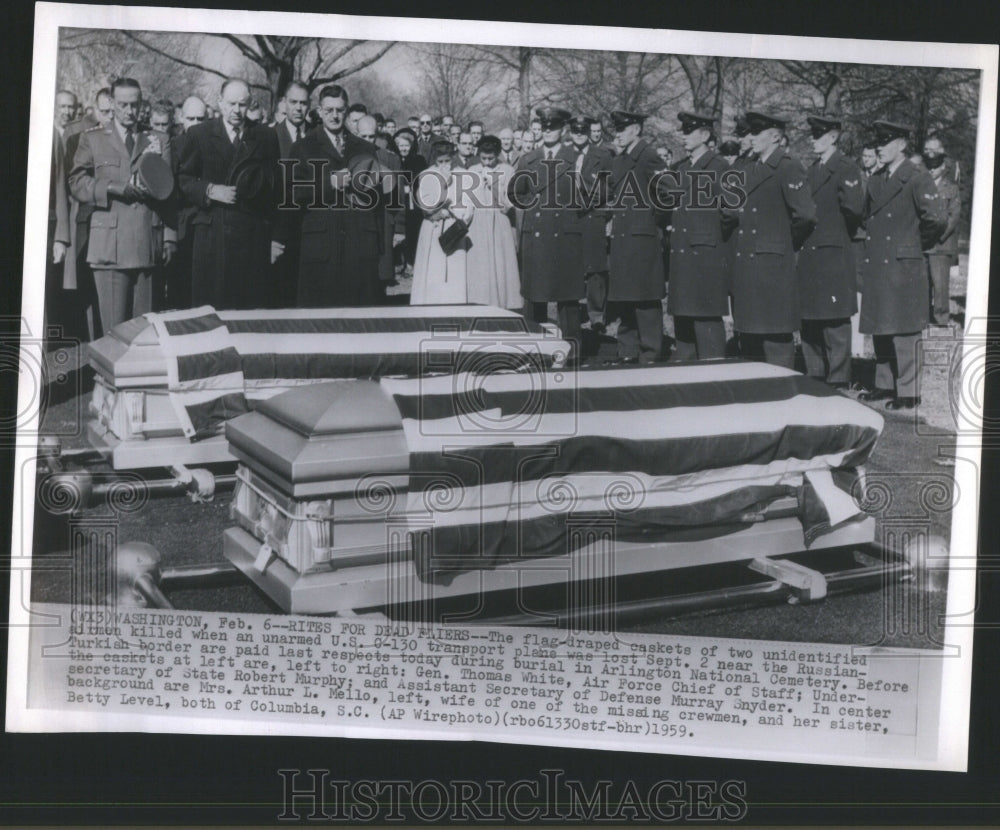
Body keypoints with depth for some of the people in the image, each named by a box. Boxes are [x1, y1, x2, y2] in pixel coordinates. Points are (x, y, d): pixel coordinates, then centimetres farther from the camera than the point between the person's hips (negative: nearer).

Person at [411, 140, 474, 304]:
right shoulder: (427, 176, 4)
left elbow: (469, 207, 4)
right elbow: (428, 206, -7)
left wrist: (446, 212, -8)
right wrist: (443, 182, -11)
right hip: (434, 233, -1)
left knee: (456, 276, -4)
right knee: (433, 277, -5)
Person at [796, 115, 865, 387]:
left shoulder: (846, 169, -8)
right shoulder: (812, 170, 18)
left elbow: (854, 208, -20)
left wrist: (840, 233, -7)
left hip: (833, 256, -8)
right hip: (808, 257, 8)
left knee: (835, 323, -4)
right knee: (809, 324, 11)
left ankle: (838, 383, 1)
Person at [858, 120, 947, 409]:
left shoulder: (918, 179, -8)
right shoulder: (876, 180, 15)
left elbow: (937, 219, -17)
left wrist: (918, 244, -5)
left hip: (904, 266, -7)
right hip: (876, 265, 7)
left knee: (904, 331, -4)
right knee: (879, 329, 12)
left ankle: (908, 391, 1)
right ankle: (885, 385, 22)